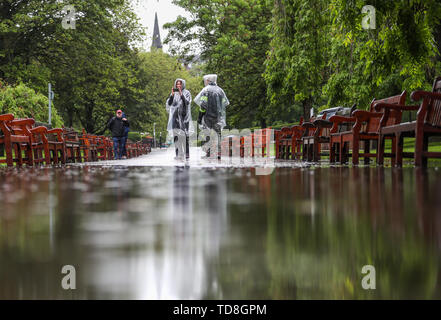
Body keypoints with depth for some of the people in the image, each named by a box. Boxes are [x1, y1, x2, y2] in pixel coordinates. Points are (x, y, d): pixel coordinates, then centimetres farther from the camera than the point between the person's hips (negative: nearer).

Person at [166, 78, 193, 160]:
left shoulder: (187, 93, 2)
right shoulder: (174, 93, 11)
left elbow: (187, 102, -13)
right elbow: (169, 103, 1)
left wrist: (181, 94, -22)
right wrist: (172, 94, -12)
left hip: (184, 116, -3)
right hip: (175, 116, 3)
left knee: (185, 135, -5)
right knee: (176, 135, -2)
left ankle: (187, 154, -1)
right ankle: (179, 154, 0)